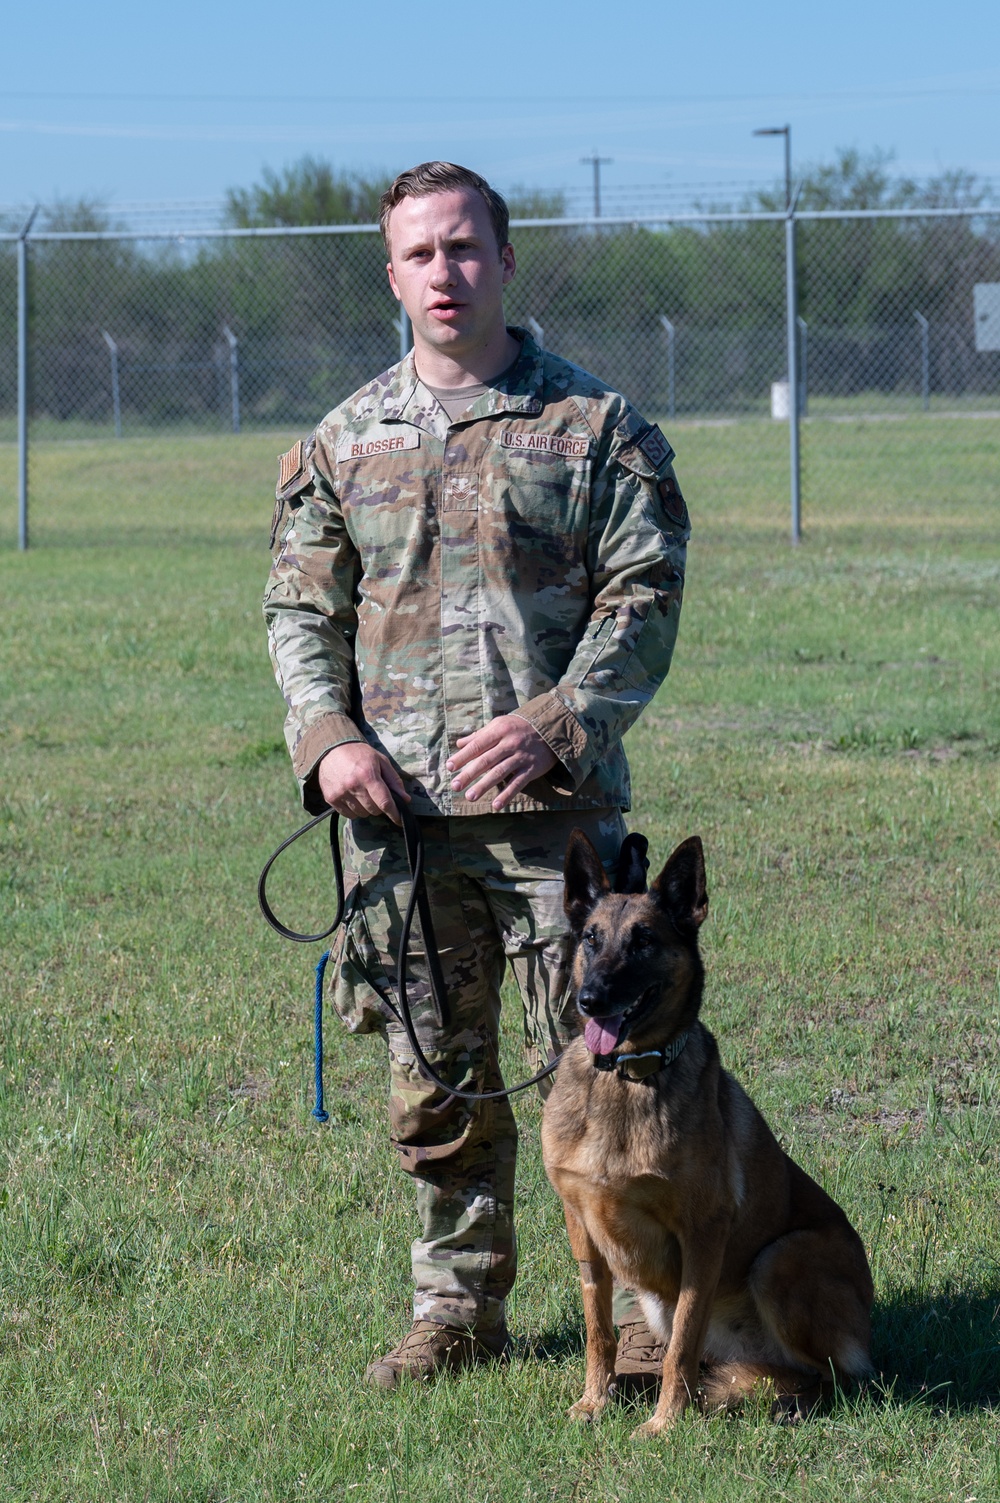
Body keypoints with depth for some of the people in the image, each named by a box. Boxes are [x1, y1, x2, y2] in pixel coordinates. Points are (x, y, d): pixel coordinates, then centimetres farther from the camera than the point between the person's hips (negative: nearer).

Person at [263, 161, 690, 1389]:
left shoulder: (595, 426, 2)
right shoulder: (344, 441, 12)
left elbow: (644, 595, -3)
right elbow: (301, 605, 13)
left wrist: (552, 724, -15)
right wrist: (325, 735, -4)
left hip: (555, 802, -3)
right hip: (397, 807, 3)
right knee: (433, 1080, 9)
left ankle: (645, 1302, 6)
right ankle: (458, 1307, 21)